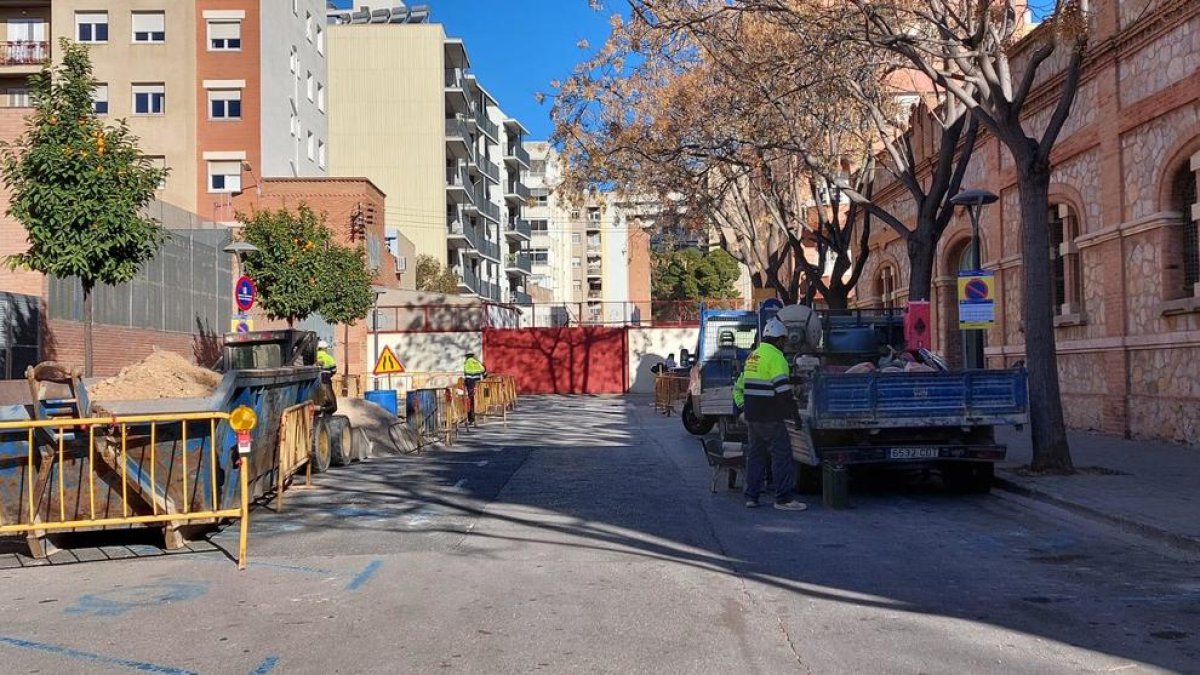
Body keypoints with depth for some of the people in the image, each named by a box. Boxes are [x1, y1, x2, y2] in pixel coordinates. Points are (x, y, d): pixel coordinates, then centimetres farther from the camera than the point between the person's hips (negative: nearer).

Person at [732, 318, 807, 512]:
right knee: (782, 455, -3)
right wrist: (794, 413, -12)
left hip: (751, 416, 9)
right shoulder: (775, 357, -11)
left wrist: (743, 406, 26)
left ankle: (751, 497, 15)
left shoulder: (753, 356, 16)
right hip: (770, 418, -9)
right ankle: (783, 498, -4)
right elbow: (782, 389, -18)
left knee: (755, 454, 13)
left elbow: (739, 386, 22)